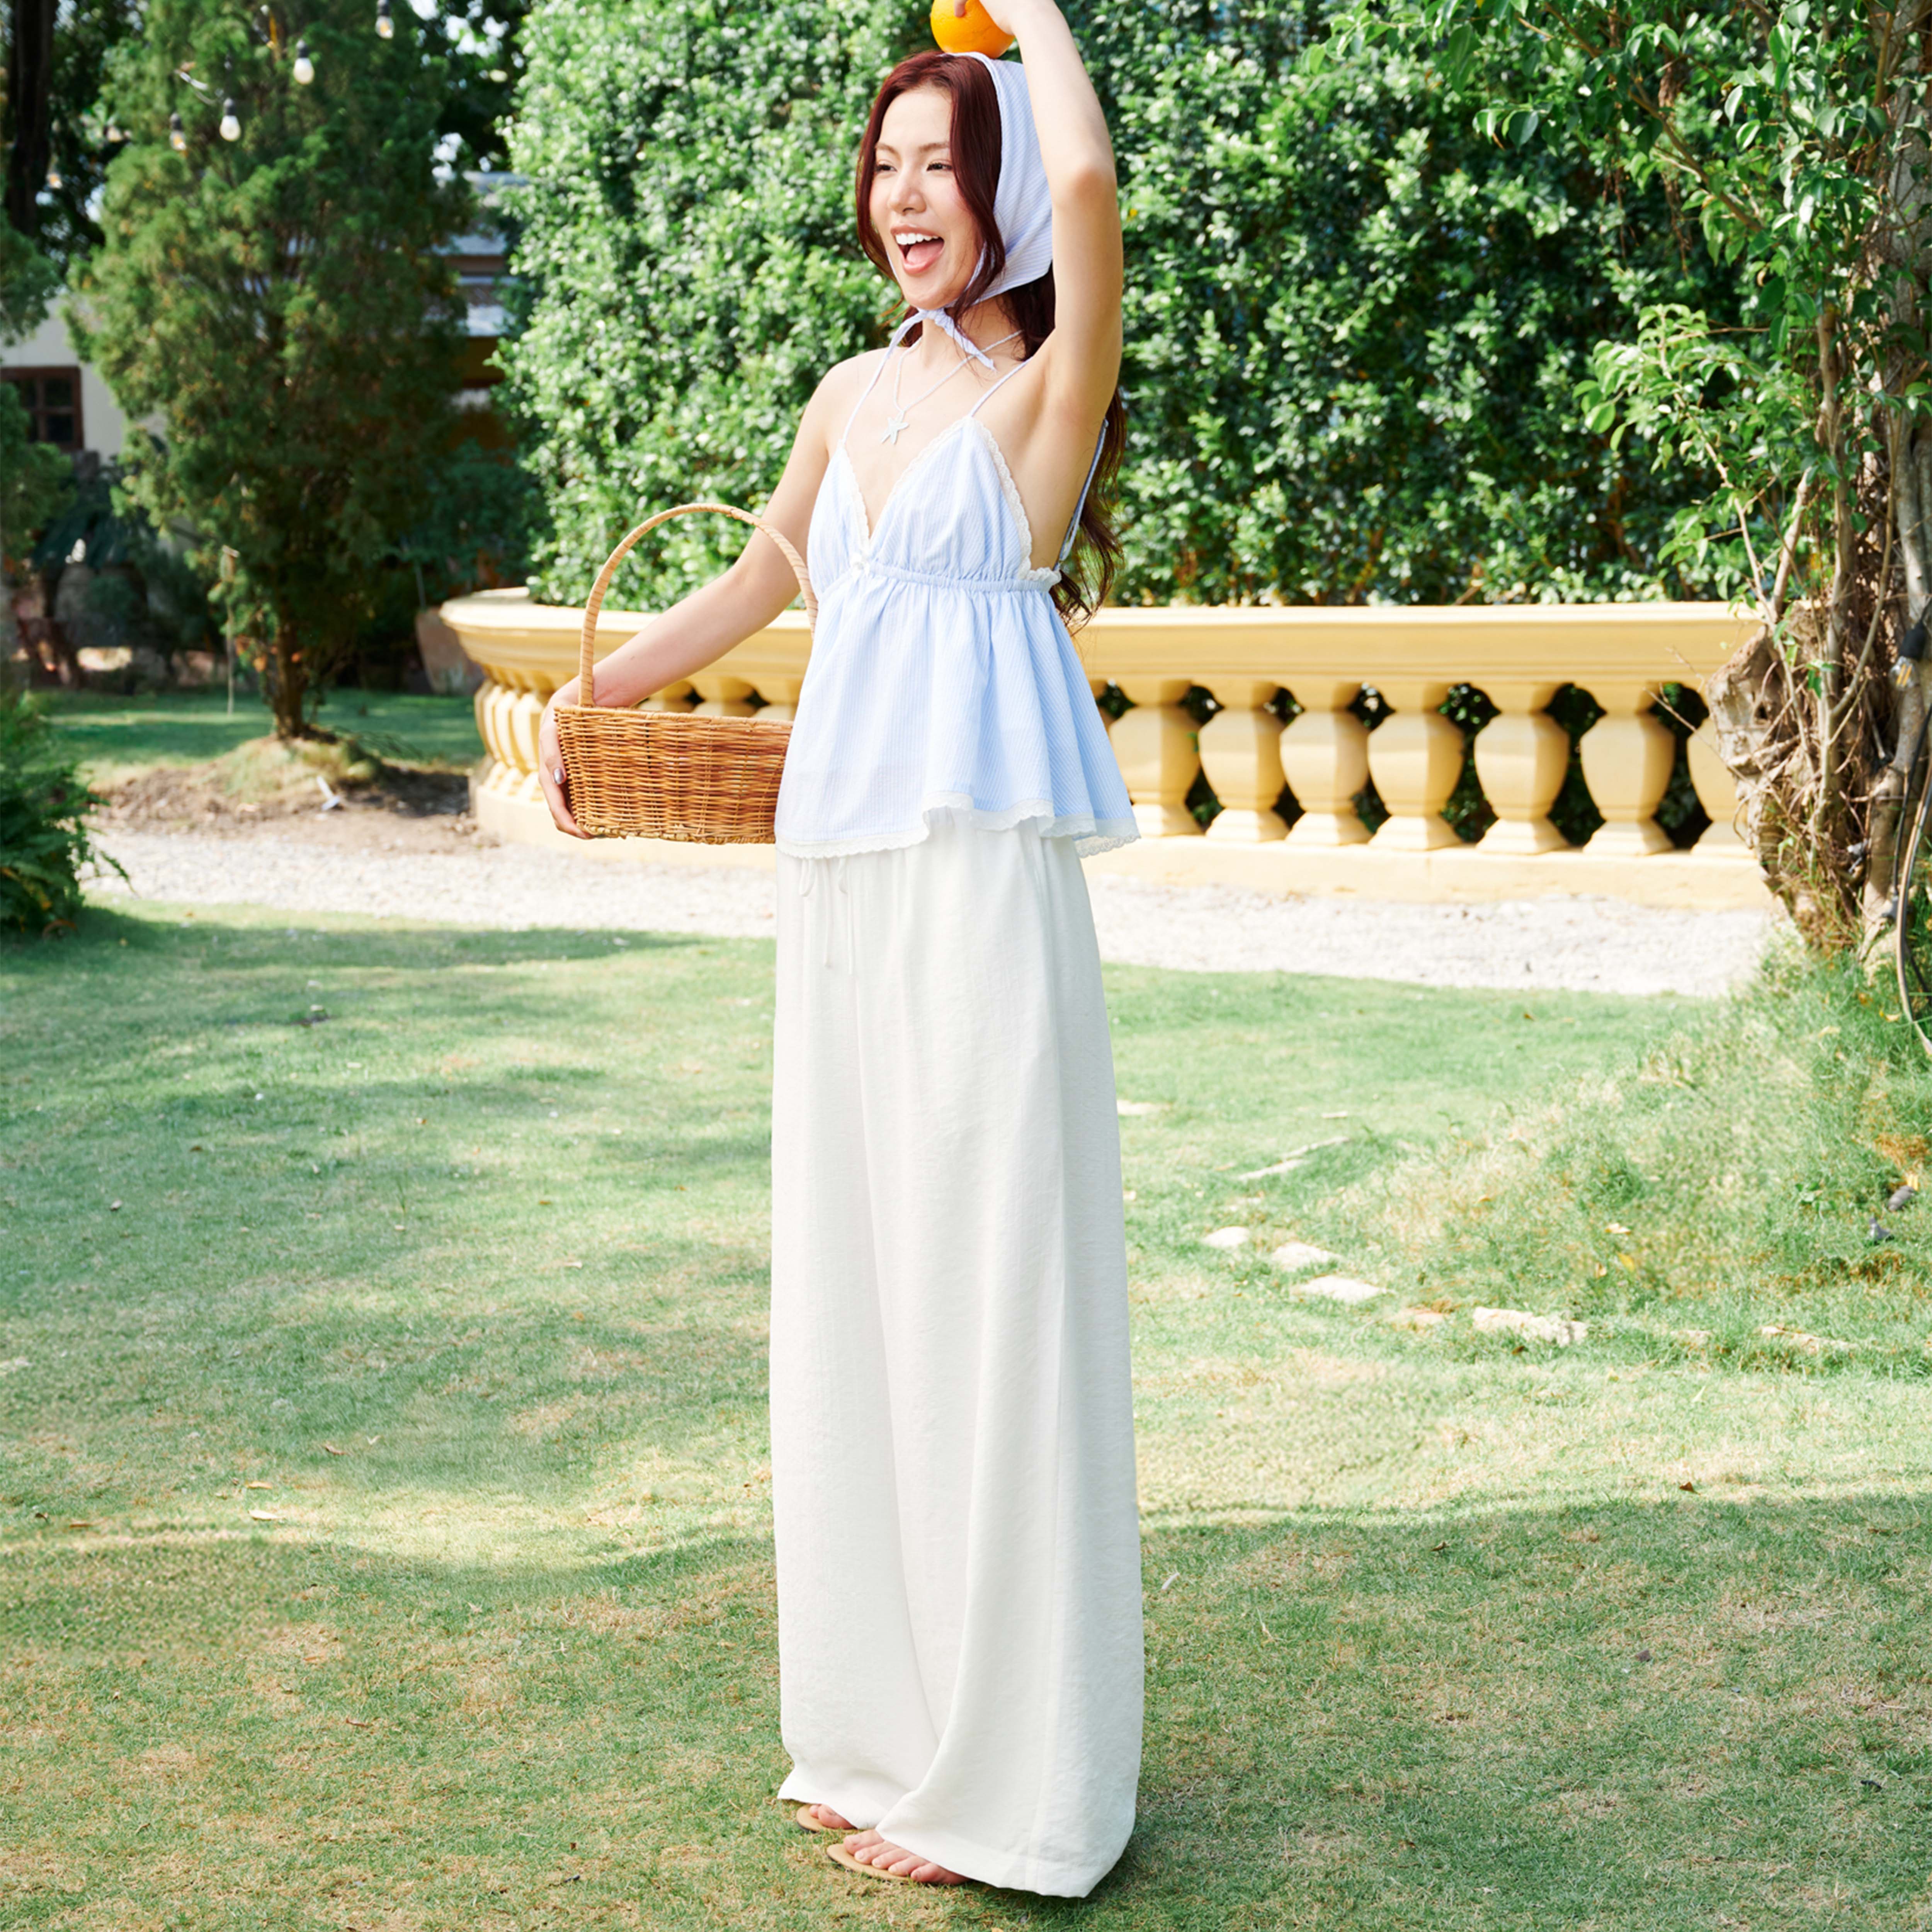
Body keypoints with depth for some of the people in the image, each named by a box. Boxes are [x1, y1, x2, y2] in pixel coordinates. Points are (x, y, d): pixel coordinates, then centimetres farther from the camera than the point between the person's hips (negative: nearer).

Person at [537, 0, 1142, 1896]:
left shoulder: (1044, 390, -3)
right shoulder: (854, 395, 16)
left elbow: (1083, 180, -23)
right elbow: (758, 583, 31)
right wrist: (585, 694, 30)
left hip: (983, 876, -7)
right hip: (836, 879, 7)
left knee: (986, 1291, -4)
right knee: (850, 1289, 10)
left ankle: (1004, 1769, 6)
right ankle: (883, 1726, 22)